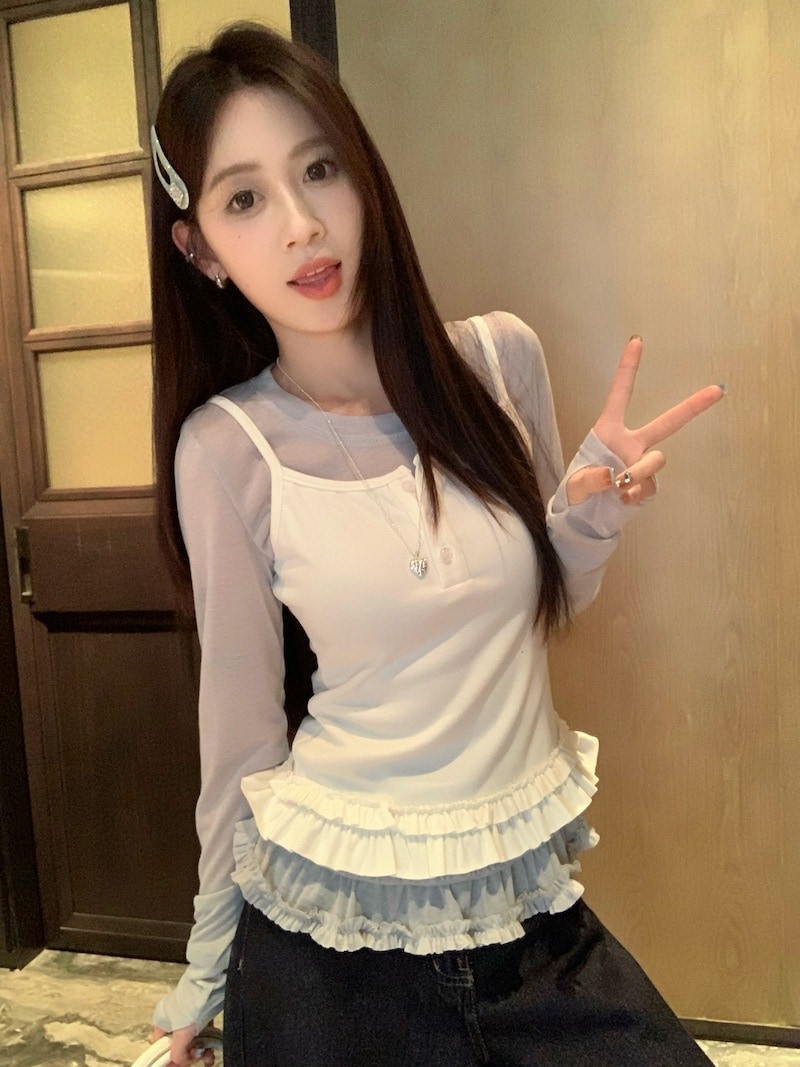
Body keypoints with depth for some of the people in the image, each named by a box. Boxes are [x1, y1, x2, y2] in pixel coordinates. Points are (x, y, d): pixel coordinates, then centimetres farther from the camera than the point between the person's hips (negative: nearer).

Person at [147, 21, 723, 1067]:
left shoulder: (500, 359, -8)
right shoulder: (227, 446, -15)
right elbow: (240, 725, -4)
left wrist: (594, 505, -13)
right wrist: (206, 972, 5)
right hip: (333, 923, -2)